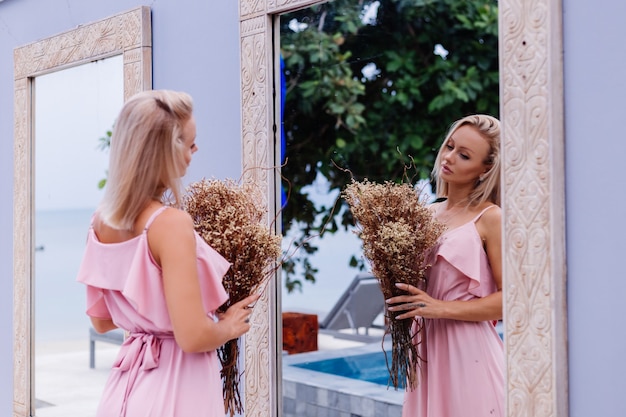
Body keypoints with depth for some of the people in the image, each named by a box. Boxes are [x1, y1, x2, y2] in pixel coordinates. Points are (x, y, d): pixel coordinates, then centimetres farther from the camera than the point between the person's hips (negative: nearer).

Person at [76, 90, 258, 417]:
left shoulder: (102, 221, 0)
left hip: (129, 383, 7)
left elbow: (101, 320, 11)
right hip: (176, 390, -7)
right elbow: (193, 337, -25)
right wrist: (229, 326, -6)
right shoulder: (171, 223, -23)